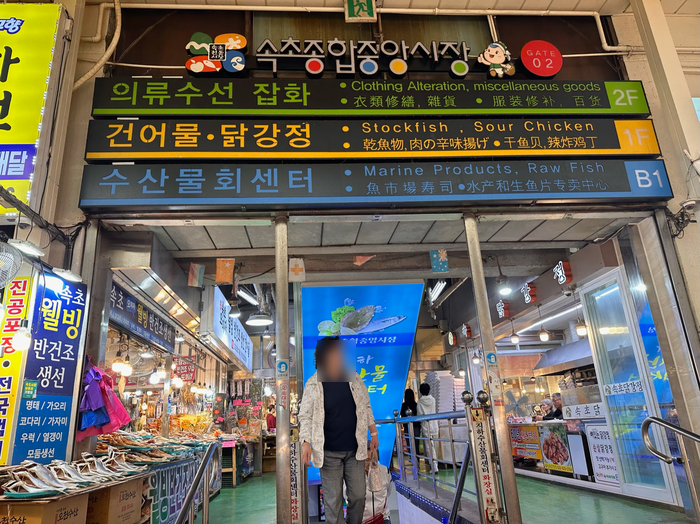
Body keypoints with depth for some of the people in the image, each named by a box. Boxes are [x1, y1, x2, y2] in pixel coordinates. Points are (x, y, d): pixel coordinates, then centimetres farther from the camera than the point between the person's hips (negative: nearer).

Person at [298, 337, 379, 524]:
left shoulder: (354, 379, -1)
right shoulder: (313, 384, -11)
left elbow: (366, 407, 9)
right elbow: (305, 416, -7)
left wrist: (374, 433, 11)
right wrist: (306, 443, -16)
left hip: (355, 449, 3)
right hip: (329, 452, -3)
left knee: (358, 496, 12)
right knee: (333, 499, 6)